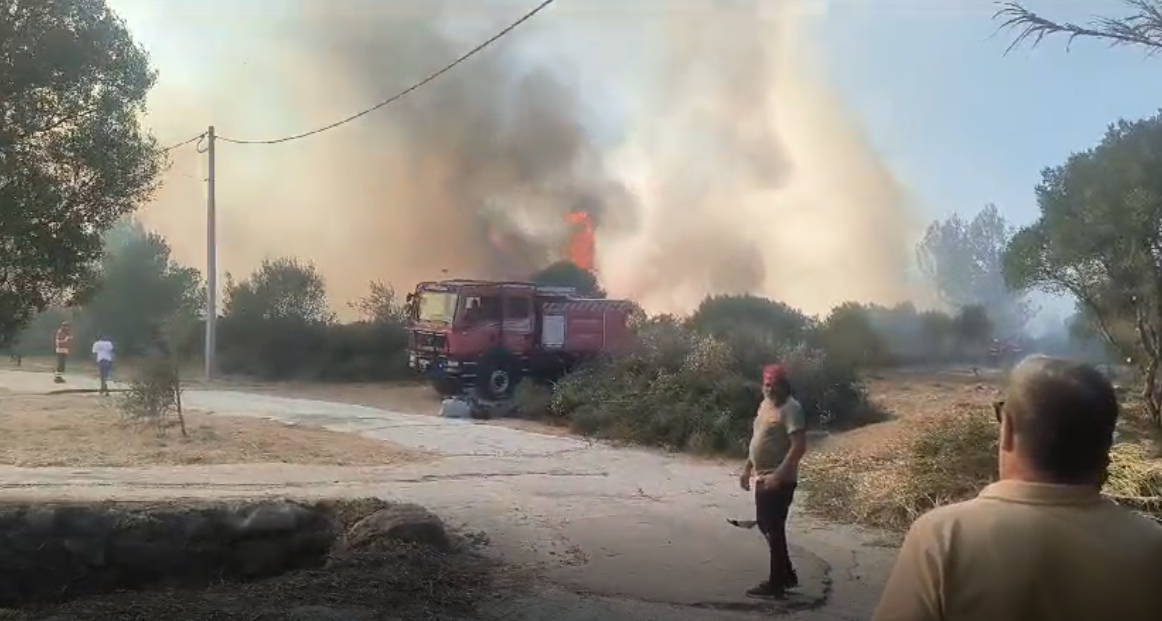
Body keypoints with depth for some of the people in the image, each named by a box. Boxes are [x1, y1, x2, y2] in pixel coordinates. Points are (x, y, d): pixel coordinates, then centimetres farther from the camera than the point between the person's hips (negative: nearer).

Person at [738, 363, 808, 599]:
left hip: (779, 480, -10)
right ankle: (787, 574, 30)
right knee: (765, 525, 17)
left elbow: (799, 446, -25)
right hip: (763, 477, 10)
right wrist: (747, 468, 18)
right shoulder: (765, 404, 11)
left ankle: (776, 583, 9)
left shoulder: (791, 409, -18)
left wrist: (778, 475, -28)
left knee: (774, 529, -2)